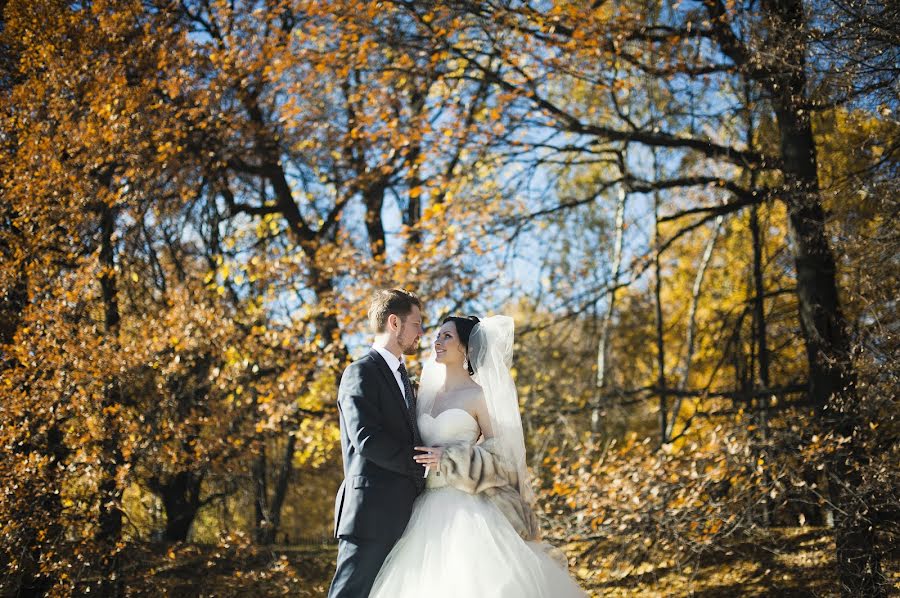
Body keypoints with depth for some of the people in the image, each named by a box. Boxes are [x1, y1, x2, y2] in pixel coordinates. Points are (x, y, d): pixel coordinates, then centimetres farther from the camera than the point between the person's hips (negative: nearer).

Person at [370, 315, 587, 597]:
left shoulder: (479, 395, -2)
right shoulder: (428, 394, 16)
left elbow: (500, 451, -6)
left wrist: (451, 460, -15)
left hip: (467, 510, -5)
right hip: (429, 510, 5)